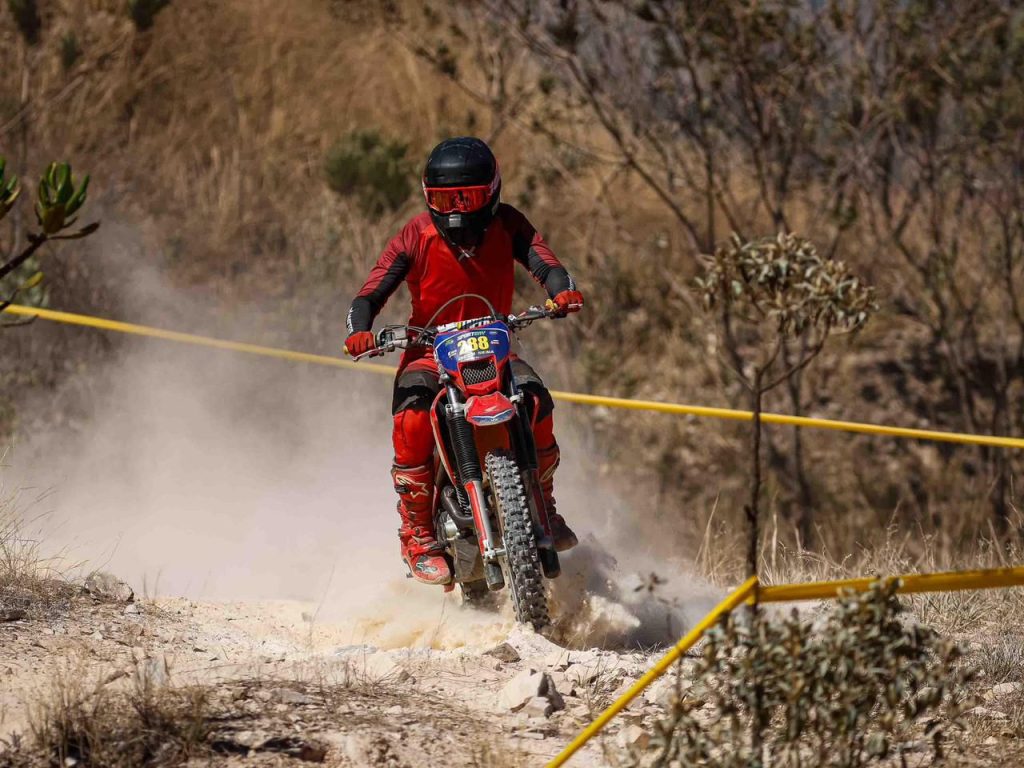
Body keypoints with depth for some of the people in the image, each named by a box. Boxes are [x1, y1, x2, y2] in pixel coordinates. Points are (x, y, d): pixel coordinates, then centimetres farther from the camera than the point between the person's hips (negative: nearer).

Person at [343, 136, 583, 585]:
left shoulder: (506, 225, -1)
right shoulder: (416, 237, -6)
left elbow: (543, 262, -13)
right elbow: (370, 294, -12)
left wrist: (562, 291, -37)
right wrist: (360, 331, -34)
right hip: (429, 350, -1)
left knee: (536, 402, -28)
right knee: (413, 418, -33)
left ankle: (542, 506, -2)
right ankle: (418, 534, -20)